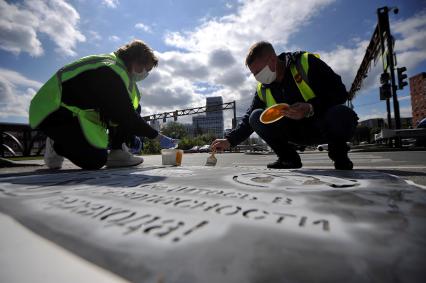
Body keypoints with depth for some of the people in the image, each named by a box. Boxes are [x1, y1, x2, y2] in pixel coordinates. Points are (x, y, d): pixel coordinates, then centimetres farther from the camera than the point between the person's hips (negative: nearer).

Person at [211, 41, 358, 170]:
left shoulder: (306, 62, -15)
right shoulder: (263, 89, 0)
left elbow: (339, 92, -17)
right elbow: (248, 119, 5)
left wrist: (310, 109, -35)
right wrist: (229, 140, -5)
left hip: (325, 124, -4)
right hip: (297, 132, 4)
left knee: (342, 115, -39)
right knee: (256, 117, -17)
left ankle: (339, 154, -4)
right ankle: (289, 158, -2)